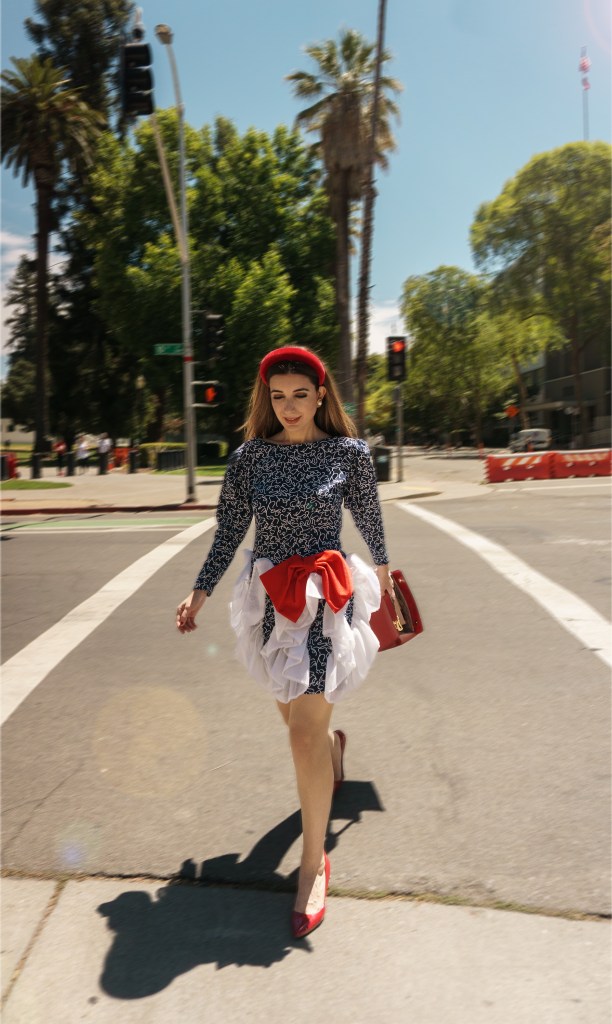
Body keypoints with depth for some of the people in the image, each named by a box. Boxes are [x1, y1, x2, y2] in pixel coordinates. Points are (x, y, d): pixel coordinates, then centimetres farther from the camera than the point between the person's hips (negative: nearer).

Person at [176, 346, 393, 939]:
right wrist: (199, 593, 3)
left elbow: (368, 518, 11)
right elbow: (230, 529, 5)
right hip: (270, 597, 4)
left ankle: (314, 862, 9)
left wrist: (381, 568, 25)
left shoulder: (349, 453, -4)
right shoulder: (250, 456, 0)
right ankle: (332, 745, 56)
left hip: (326, 598, -3)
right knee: (293, 707, 18)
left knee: (304, 729, -7)